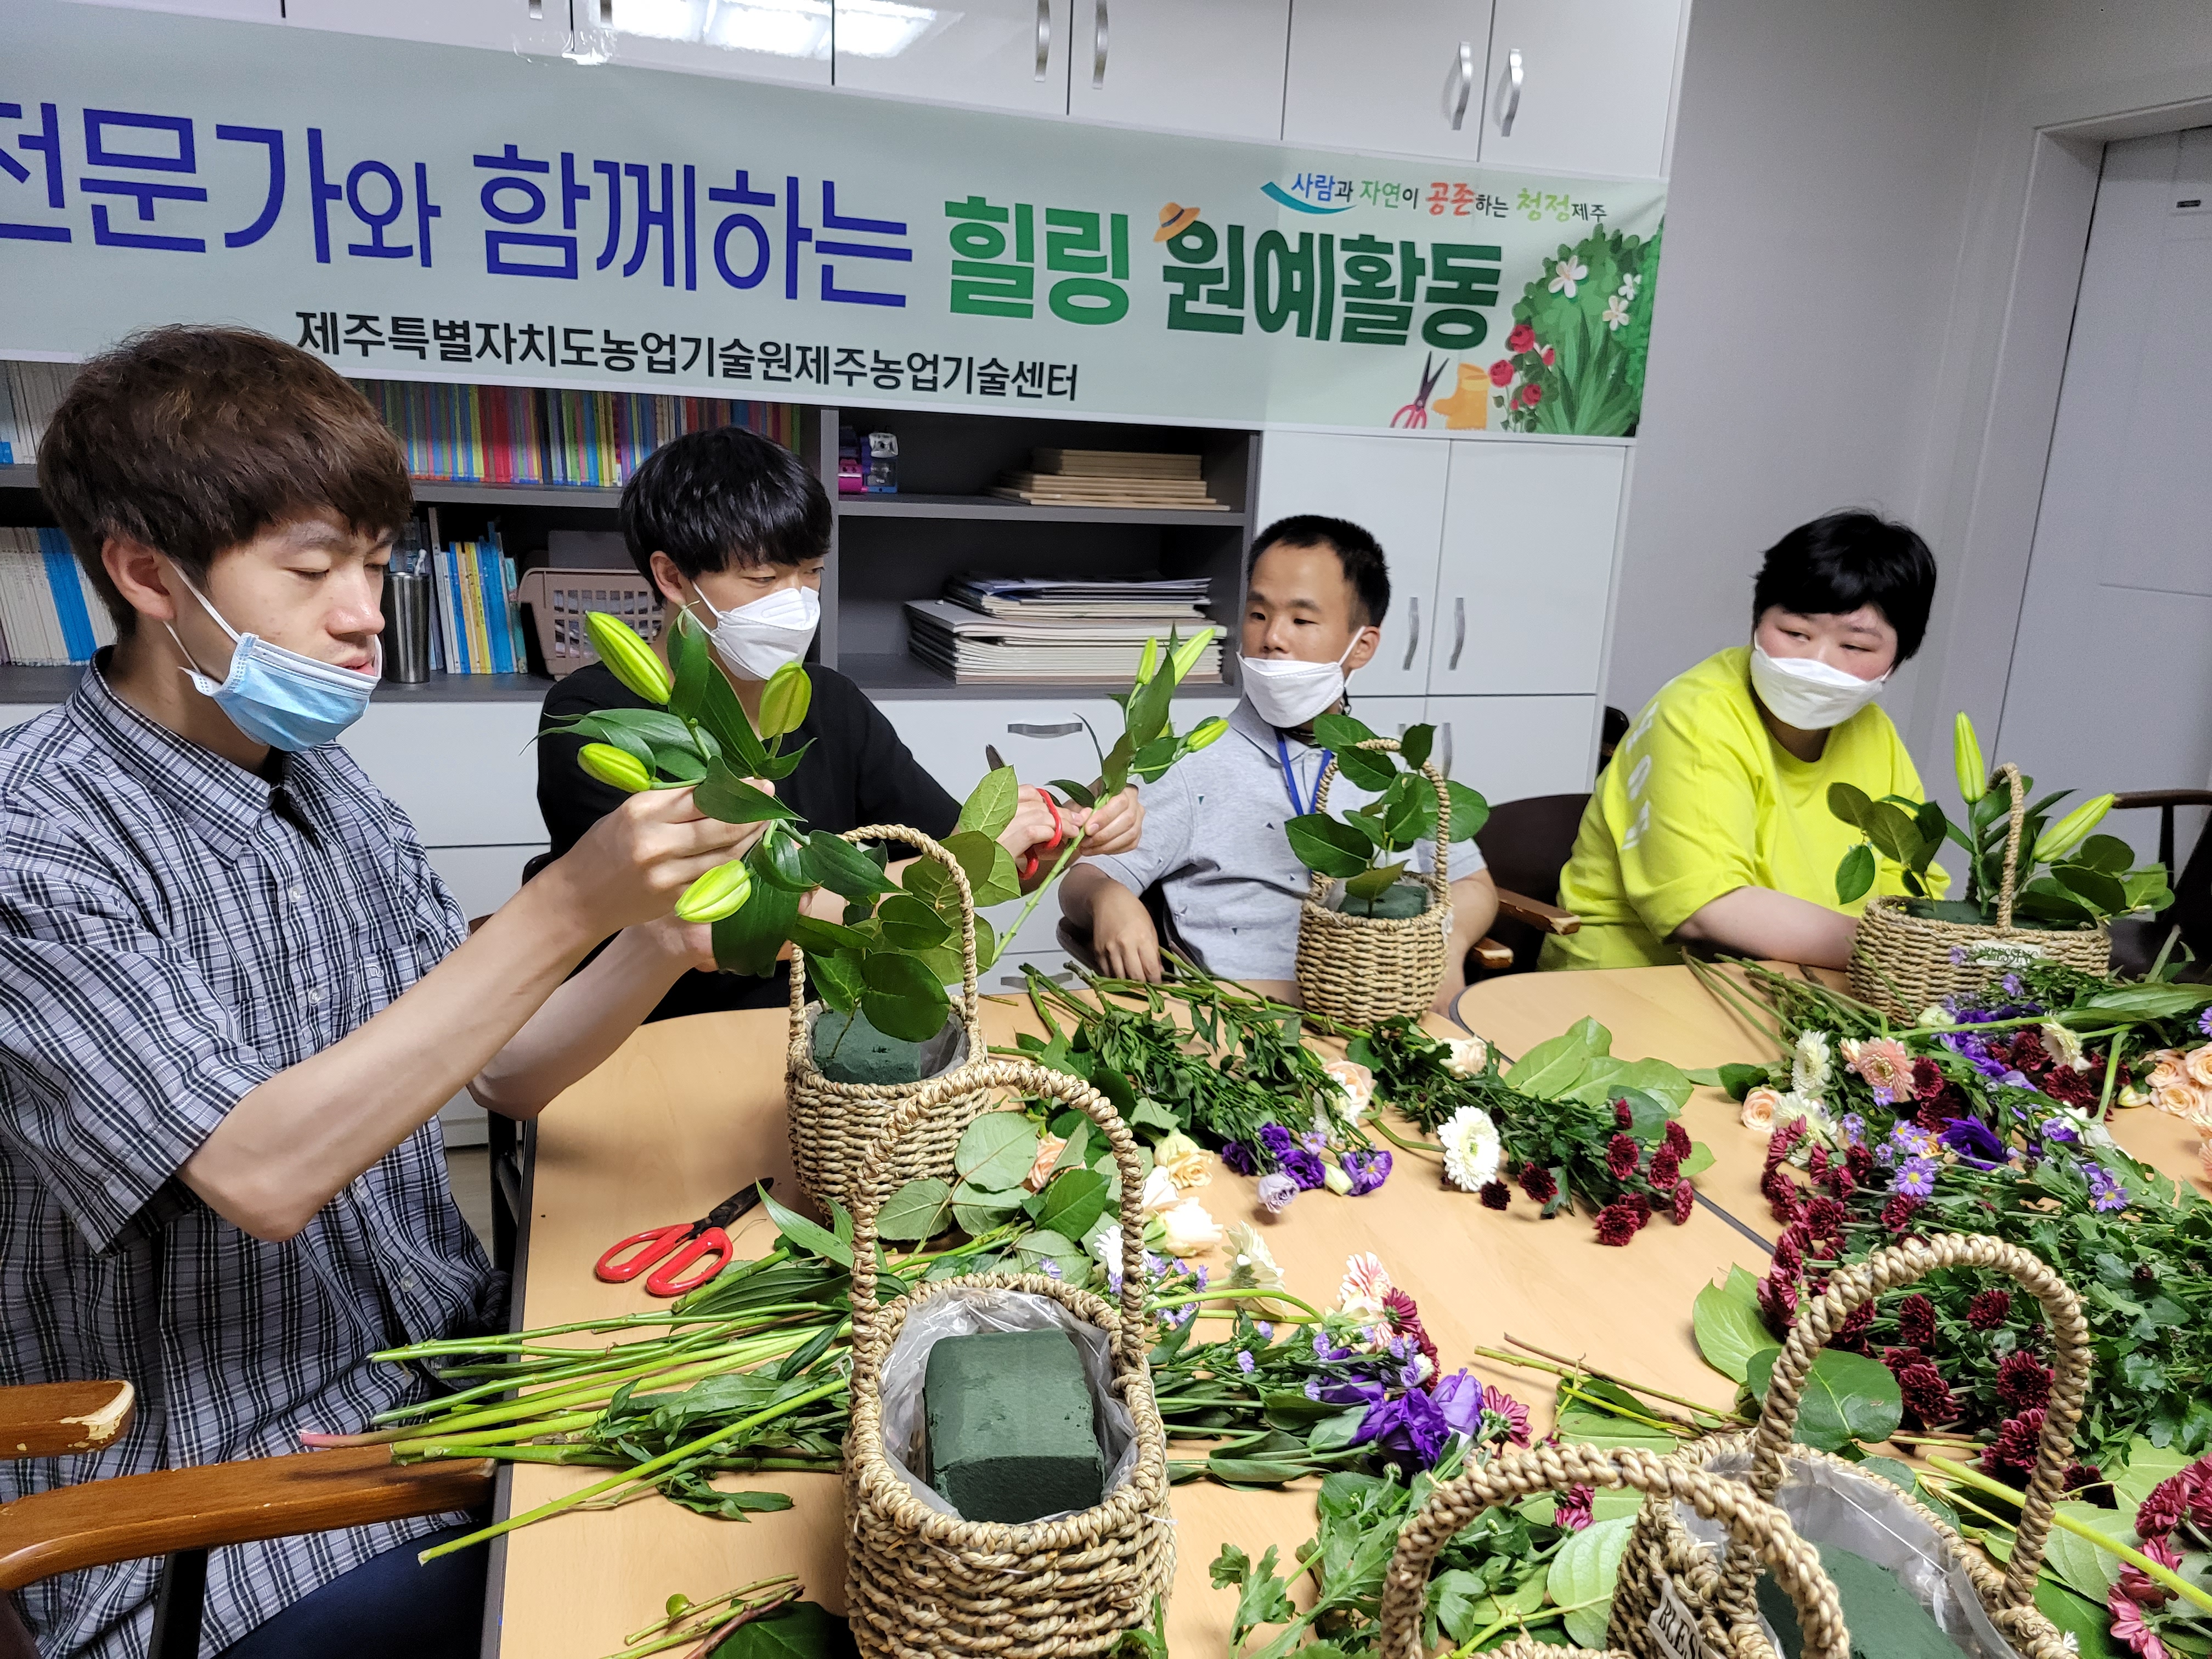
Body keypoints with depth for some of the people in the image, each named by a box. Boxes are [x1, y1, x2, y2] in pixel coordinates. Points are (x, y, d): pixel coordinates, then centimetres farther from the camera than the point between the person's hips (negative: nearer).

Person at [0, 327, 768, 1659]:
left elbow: (502, 1073, 4)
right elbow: (264, 1173, -27)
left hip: (450, 1354, 6)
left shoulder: (322, 784, 4)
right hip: (229, 1493, -6)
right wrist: (568, 907, -30)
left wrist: (664, 945, -15)